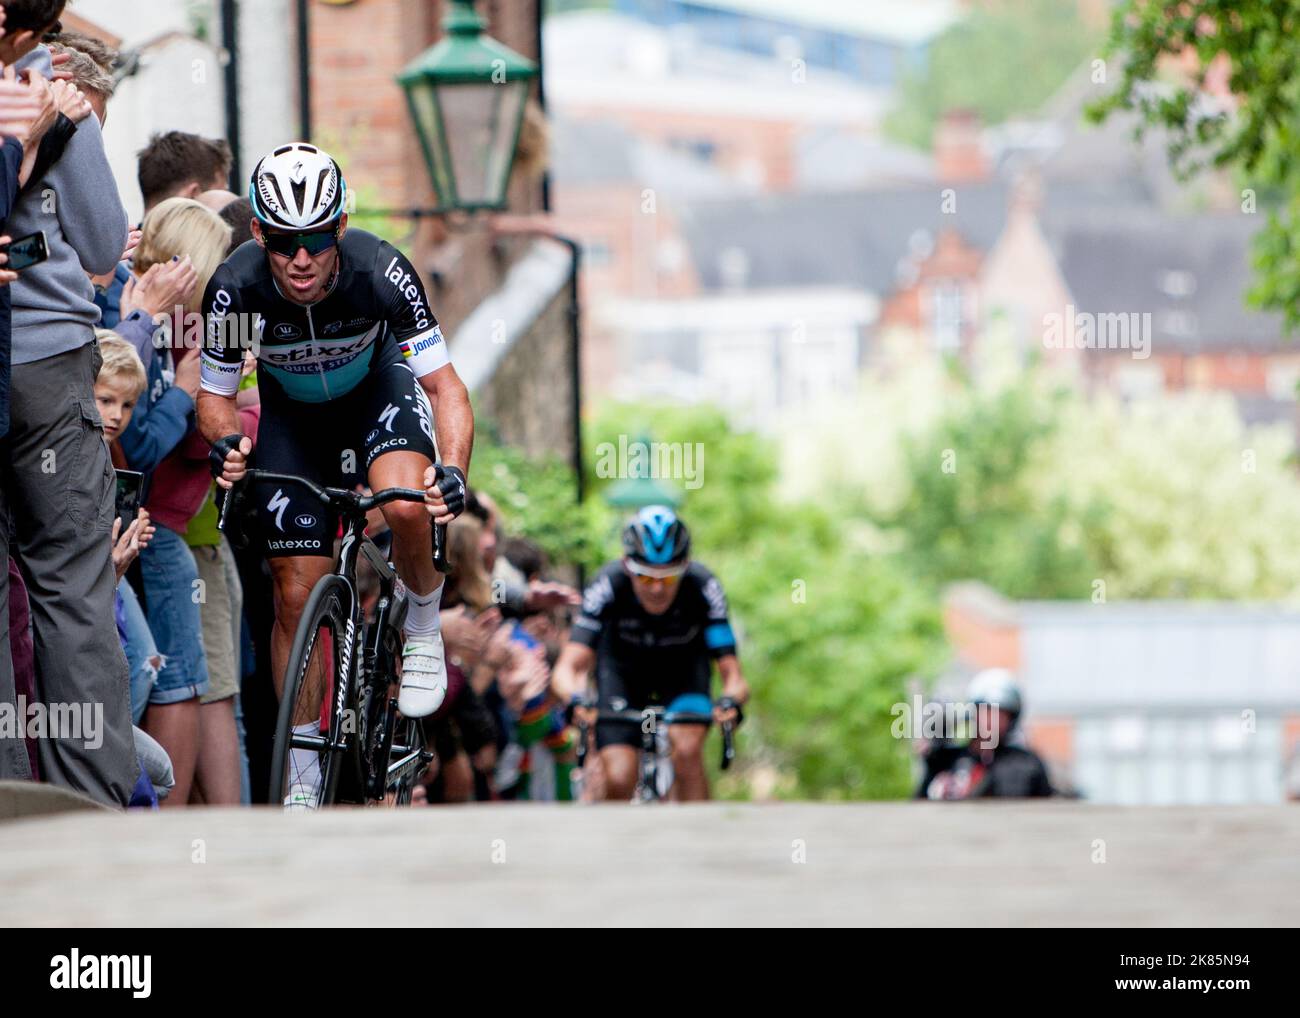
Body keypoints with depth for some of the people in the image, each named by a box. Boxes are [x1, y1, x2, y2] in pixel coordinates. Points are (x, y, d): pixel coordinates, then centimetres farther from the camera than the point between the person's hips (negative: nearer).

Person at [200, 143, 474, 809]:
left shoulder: (381, 272, -34)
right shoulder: (236, 289, -30)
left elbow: (445, 385, -29)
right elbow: (214, 393, -14)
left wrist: (453, 470, -46)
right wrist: (226, 441, -37)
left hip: (377, 385, -2)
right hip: (291, 411, 2)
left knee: (404, 504, -35)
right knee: (296, 595, -4)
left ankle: (423, 628, -3)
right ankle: (302, 777, 11)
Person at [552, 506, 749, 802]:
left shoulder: (703, 589, -32)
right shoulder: (608, 586, -34)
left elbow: (732, 673, -32)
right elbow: (568, 668, -38)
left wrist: (730, 701, -55)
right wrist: (575, 699, -60)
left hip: (683, 666, 0)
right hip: (622, 666, 0)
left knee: (687, 749, -28)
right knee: (619, 779, -15)